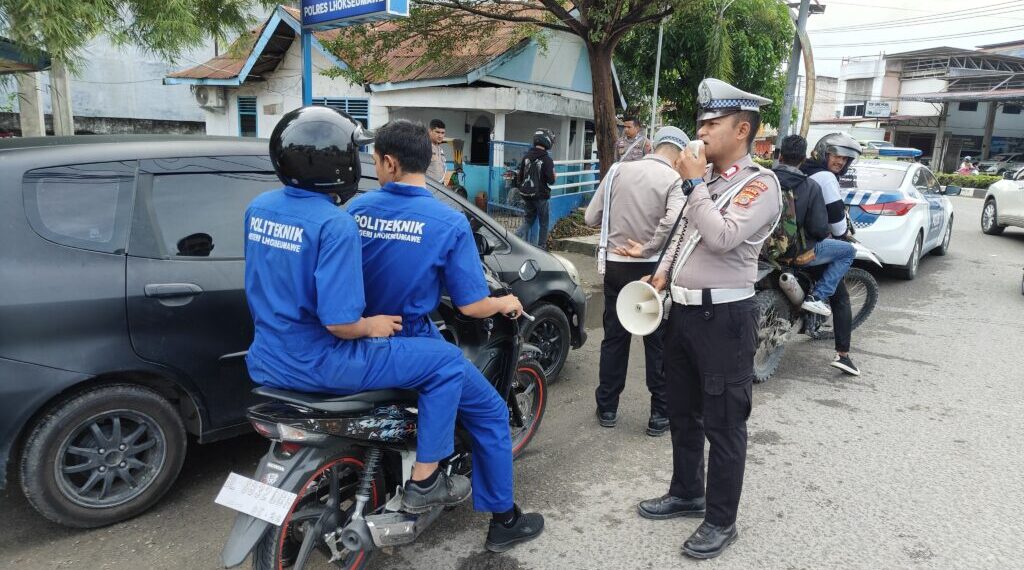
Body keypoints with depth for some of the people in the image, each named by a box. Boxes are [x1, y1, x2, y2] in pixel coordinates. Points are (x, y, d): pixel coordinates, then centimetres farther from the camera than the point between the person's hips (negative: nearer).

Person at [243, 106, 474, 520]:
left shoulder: (258, 207, 2)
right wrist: (373, 326, -8)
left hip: (266, 361, 9)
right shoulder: (335, 225, -23)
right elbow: (339, 322, -27)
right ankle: (424, 482, 10)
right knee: (448, 361, 0)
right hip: (319, 364, -9)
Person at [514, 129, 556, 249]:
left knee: (528, 219, 19)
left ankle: (516, 237, -3)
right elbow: (551, 180, -16)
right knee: (544, 223, 11)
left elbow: (520, 176, 7)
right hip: (540, 196, -5)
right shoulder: (546, 159, -16)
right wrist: (553, 176, 6)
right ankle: (541, 247, 16)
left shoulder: (526, 156, 0)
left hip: (526, 195, 5)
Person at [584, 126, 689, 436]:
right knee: (658, 341, 9)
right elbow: (673, 221, -28)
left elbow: (591, 217, 3)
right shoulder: (674, 179, -9)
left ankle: (607, 407, 24)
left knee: (614, 337, 14)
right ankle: (660, 414, 17)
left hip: (615, 265, 3)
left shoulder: (619, 170, 2)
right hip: (652, 268, -3)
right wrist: (646, 249, -16)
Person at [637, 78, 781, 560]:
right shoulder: (707, 179, 12)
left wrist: (694, 183, -17)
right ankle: (686, 494, 38)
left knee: (724, 424, 3)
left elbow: (722, 238, -26)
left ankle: (721, 521, 18)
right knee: (682, 414, 19)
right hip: (683, 312, 8)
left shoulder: (760, 183, -11)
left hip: (725, 318, -8)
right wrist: (663, 273, 10)